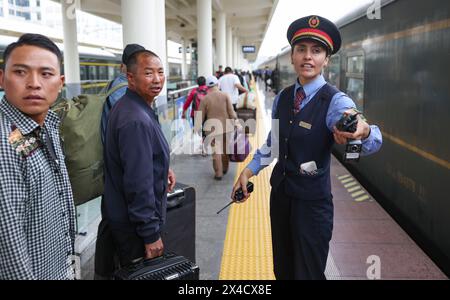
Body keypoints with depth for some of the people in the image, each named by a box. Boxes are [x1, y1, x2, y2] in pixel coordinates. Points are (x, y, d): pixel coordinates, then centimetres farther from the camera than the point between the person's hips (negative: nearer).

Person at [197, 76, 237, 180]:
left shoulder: (205, 99, -3)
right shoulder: (225, 95, -3)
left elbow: (201, 116, 0)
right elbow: (231, 112, -7)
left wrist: (198, 128, 9)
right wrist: (235, 121, 3)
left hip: (212, 127, -2)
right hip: (226, 125, 2)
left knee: (216, 150, 4)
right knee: (225, 148, 18)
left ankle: (218, 173, 5)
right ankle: (225, 168, 33)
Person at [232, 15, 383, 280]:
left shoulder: (335, 101, -17)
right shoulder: (282, 98, 0)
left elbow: (372, 143, -36)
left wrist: (363, 132, -58)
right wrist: (249, 171, 5)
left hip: (313, 202, -5)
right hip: (280, 193, 5)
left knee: (309, 273, 8)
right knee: (282, 269, 22)